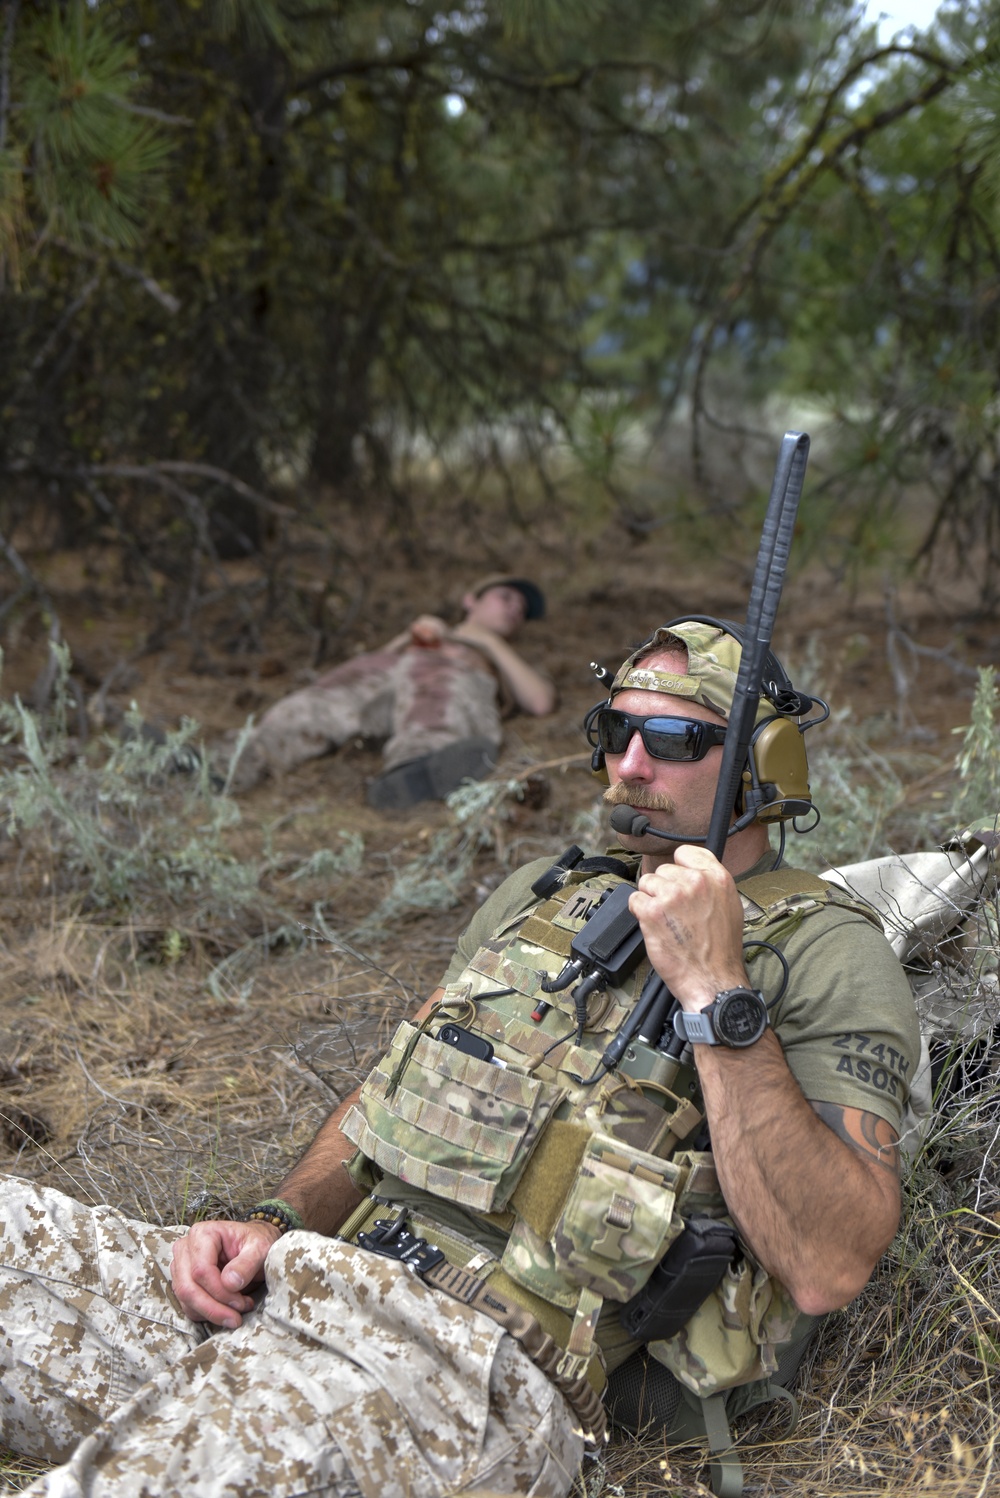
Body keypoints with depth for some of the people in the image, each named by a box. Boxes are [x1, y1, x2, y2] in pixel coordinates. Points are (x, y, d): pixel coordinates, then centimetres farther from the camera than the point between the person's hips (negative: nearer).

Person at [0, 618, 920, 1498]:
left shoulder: (828, 954, 1)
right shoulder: (544, 891, 22)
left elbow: (826, 1269, -13)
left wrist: (716, 992, -17)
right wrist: (278, 1224, 5)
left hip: (485, 1362, -7)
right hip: (302, 1273, 7)